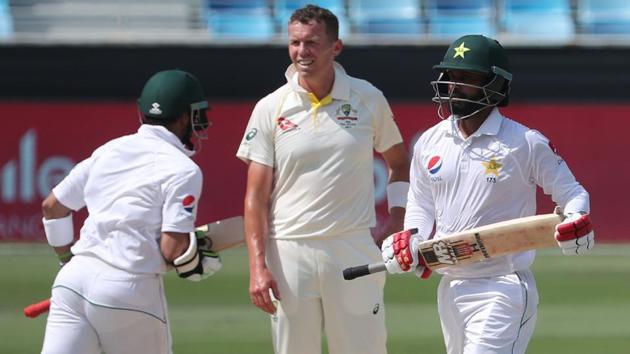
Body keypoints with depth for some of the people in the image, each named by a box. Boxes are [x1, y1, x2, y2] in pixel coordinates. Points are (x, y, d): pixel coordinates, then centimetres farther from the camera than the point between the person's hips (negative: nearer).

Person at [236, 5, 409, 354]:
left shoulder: (369, 100, 4)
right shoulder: (270, 109, 2)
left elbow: (398, 162, 19)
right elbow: (256, 197, 1)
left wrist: (396, 222, 4)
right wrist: (257, 266, -8)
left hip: (353, 250, 0)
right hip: (289, 253, 0)